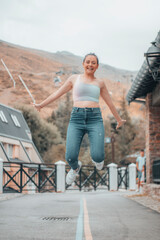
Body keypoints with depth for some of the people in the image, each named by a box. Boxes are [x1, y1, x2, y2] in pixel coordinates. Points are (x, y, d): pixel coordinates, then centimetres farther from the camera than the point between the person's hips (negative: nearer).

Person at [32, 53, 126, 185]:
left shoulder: (100, 83, 16)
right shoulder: (74, 78, 13)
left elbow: (110, 102, 26)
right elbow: (57, 93, 20)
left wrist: (119, 119, 34)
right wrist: (41, 105, 21)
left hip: (95, 119, 0)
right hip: (77, 118, 0)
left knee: (97, 157, -18)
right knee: (70, 157, -14)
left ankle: (97, 156, 23)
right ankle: (75, 167, 24)